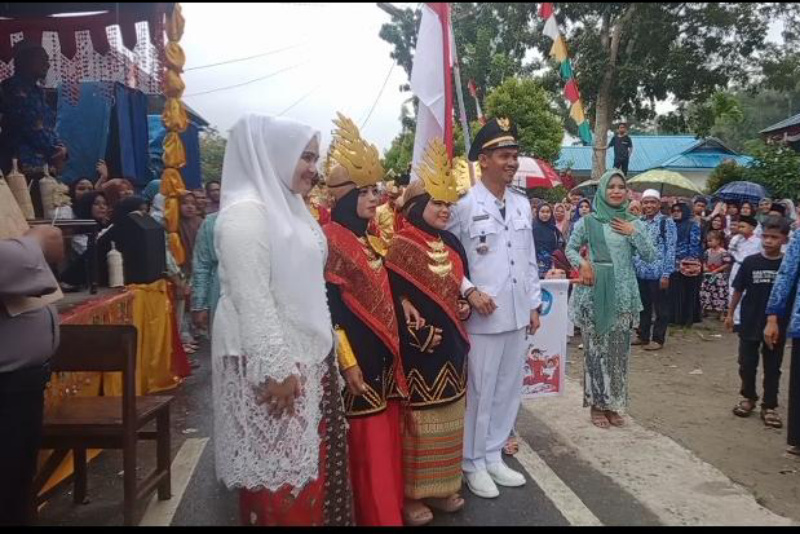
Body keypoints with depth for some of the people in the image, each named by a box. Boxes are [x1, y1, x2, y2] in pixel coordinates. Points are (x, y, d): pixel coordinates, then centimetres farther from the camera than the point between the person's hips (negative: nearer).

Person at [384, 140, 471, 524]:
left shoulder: (452, 245, 8)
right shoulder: (401, 247, -12)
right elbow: (393, 298, -15)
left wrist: (466, 306, -2)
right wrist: (422, 335, -18)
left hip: (451, 346, 7)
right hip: (418, 350, -7)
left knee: (447, 417, 14)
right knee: (419, 418, 2)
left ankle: (443, 486, 29)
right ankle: (413, 492, 17)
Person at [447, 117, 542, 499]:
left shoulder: (522, 205, 10)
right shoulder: (464, 205, -10)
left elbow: (529, 260, 15)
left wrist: (534, 305, 14)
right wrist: (470, 292, -18)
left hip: (517, 314, 7)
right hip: (482, 316, -6)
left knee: (508, 390, 14)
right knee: (479, 392, 3)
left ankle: (493, 457, 30)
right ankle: (473, 464, 20)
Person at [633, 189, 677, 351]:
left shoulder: (667, 222, -5)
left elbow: (670, 249, -9)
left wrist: (666, 273, -14)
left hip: (658, 273, -5)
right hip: (640, 273, 5)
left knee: (660, 307, 4)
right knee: (643, 306, 14)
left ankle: (658, 339, 13)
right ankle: (643, 336, 25)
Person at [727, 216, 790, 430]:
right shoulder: (750, 262, -4)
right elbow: (738, 289, 4)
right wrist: (730, 313, 5)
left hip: (777, 326, -1)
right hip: (750, 323, 1)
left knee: (772, 368, 8)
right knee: (747, 364, 9)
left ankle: (769, 406, 19)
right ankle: (748, 398, 29)